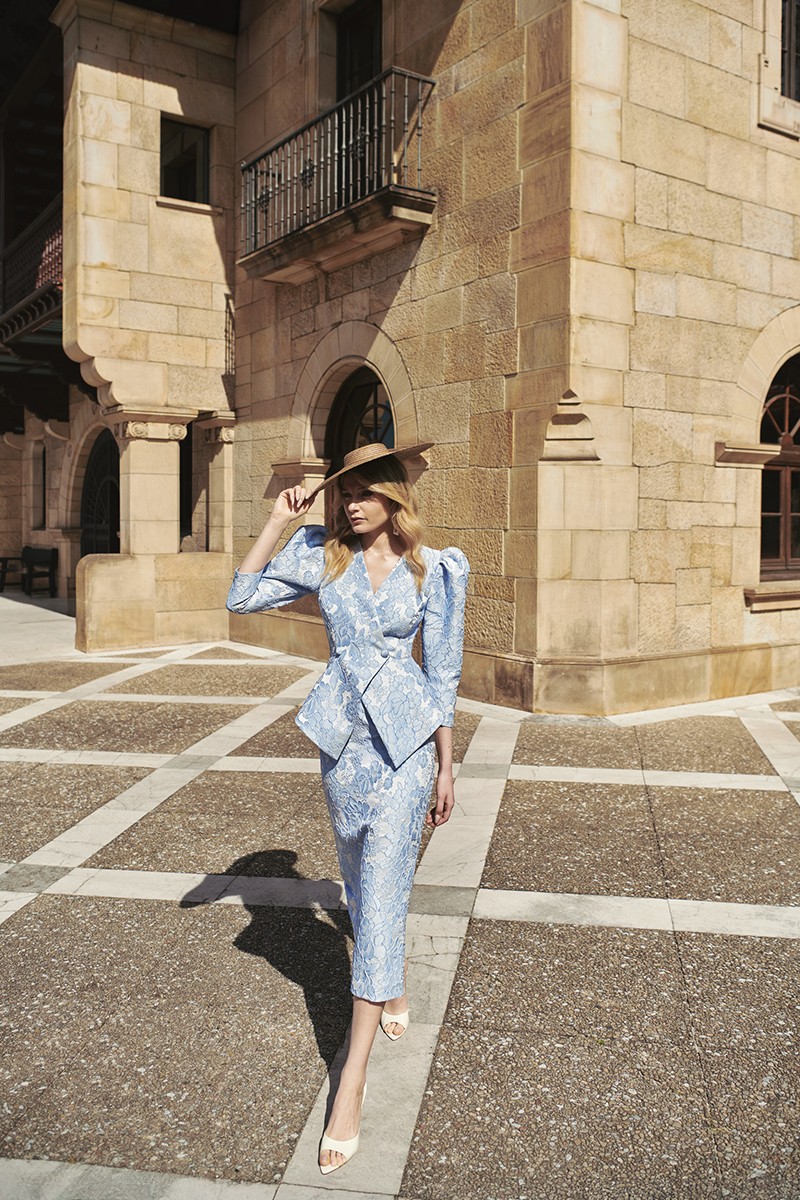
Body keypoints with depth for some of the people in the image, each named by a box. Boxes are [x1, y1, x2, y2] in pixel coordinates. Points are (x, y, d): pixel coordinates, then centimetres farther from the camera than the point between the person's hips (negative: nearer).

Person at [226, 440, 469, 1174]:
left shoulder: (433, 570, -4)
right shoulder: (323, 555, 2)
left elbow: (442, 675, 0)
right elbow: (242, 597, 0)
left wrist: (447, 766, 3)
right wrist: (279, 522, -5)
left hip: (404, 742, -3)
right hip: (342, 736, 4)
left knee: (381, 896, -7)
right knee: (362, 880, 19)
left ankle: (352, 1086, -2)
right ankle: (394, 987, 48)